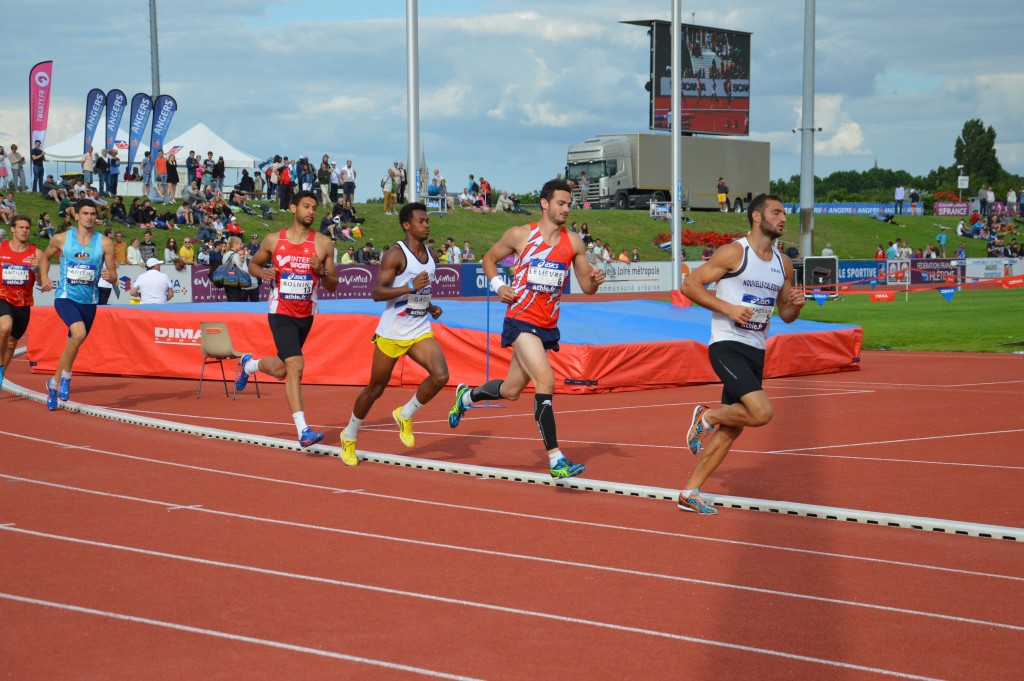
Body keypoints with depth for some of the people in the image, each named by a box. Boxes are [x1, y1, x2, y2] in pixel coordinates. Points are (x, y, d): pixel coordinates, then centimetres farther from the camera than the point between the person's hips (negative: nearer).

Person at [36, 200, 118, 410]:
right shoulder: (61, 239, -2)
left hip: (89, 301, 3)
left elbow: (114, 277, 0)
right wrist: (44, 277, 1)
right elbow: (45, 257, 17)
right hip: (65, 297, -3)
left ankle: (54, 383, 35)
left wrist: (110, 276, -23)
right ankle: (66, 377, -8)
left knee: (72, 344, 13)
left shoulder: (104, 243, -1)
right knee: (79, 333, -28)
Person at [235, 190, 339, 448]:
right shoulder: (273, 240, -3)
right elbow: (253, 264, 13)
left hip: (306, 315, 3)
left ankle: (248, 364, 51)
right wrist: (263, 272, -10)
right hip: (281, 313, -3)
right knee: (295, 366, -19)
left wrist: (322, 272, -20)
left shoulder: (323, 244, -3)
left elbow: (333, 286, 1)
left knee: (280, 370, 17)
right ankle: (303, 431, -18)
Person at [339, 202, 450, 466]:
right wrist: (410, 287, -30)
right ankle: (349, 437, 28)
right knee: (375, 388, 6)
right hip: (392, 333, -5)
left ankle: (405, 415, 6)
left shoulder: (430, 255, 11)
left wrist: (431, 307, 9)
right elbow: (377, 292, -21)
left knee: (440, 375, -18)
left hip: (420, 332, 5)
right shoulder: (395, 254, -13)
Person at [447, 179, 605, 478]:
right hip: (521, 319, -5)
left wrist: (595, 279, -14)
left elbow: (586, 287, 9)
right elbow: (489, 258, 12)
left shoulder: (573, 242, 5)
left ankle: (466, 396, 47)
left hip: (547, 326, 5)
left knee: (511, 390, 15)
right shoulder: (520, 235, -3)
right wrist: (498, 285, -4)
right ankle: (556, 460, -22)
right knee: (546, 381, -22)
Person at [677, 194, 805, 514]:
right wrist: (728, 307, -19)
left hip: (756, 352, 8)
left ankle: (689, 492, 16)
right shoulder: (734, 252, -9)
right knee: (761, 412, -23)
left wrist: (795, 305, -1)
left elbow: (785, 314, 22)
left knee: (731, 428, 8)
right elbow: (689, 285, -11)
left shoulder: (783, 264, 12)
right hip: (727, 346, -8)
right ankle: (707, 416, 4)